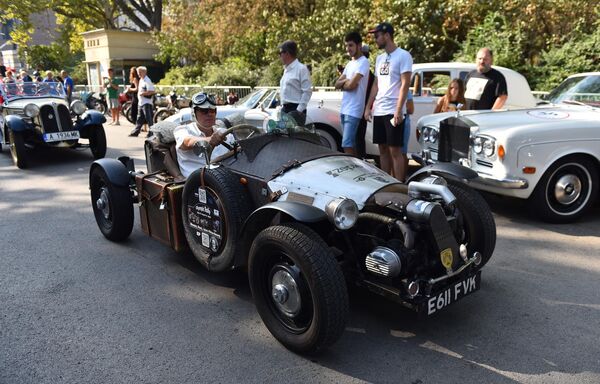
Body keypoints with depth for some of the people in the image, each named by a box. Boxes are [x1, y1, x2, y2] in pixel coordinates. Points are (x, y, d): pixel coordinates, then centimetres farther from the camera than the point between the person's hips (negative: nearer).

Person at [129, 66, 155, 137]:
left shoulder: (147, 80, -13)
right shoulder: (141, 80, 16)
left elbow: (152, 91, -22)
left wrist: (143, 93, -19)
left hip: (146, 103, -10)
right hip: (140, 102, 10)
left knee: (149, 119, -5)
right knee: (139, 118, 14)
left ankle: (151, 133, 1)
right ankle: (135, 132, 20)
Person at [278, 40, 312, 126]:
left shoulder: (301, 69, -8)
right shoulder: (286, 69, 18)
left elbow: (307, 91, -13)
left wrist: (299, 110, -17)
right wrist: (282, 107, 16)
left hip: (295, 110, -8)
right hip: (285, 109, 9)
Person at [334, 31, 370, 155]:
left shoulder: (363, 62, -9)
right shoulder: (350, 63, 18)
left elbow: (351, 85, -18)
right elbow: (337, 84, 14)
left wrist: (343, 84, 2)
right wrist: (346, 81, -5)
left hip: (353, 111, -9)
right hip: (344, 109, 9)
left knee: (347, 145, -14)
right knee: (351, 143, 12)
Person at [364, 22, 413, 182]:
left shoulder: (403, 56, -5)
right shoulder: (380, 58, 17)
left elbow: (405, 85, -12)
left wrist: (398, 110, -19)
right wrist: (368, 107, 13)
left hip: (393, 112, -7)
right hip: (378, 111, 7)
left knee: (395, 150, -6)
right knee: (383, 149, 10)